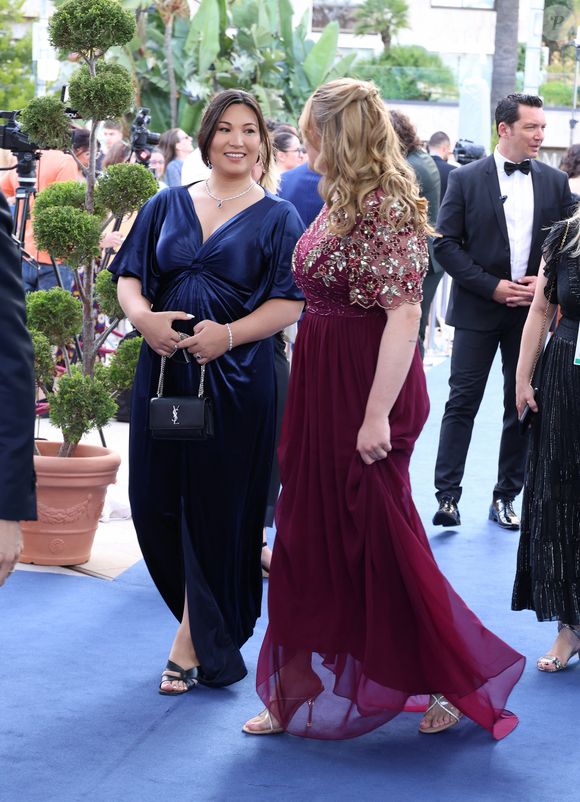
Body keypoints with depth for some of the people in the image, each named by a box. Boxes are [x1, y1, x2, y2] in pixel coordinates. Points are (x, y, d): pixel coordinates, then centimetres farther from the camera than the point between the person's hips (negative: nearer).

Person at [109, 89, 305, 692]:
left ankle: (195, 642, 13)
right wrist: (143, 316, -14)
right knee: (155, 502, 4)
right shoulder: (167, 206, 12)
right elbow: (130, 278, 8)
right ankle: (207, 617, 27)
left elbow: (290, 304, -5)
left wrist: (229, 334, -19)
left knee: (215, 507, 0)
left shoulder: (276, 218, 4)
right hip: (163, 370, 3)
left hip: (236, 378, -3)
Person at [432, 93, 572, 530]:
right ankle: (447, 496, -3)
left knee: (523, 405, 6)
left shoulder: (556, 182, 6)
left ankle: (507, 496, 15)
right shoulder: (467, 179, -2)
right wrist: (492, 286, -12)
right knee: (463, 401, -5)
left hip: (533, 309, 3)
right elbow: (446, 243, -6)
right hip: (479, 308, -3)